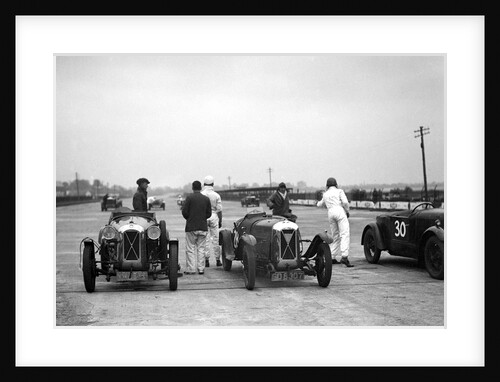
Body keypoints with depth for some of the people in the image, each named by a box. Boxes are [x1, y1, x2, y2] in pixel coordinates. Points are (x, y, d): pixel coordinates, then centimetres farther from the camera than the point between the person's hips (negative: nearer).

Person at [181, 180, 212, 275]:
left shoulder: (189, 197, -7)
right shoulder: (206, 199, 3)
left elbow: (184, 211, -9)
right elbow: (209, 213, 4)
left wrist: (188, 219, 10)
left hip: (191, 227, -3)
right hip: (203, 227, 3)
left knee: (190, 249, 3)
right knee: (201, 248, 8)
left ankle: (191, 269, 1)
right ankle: (201, 269, 8)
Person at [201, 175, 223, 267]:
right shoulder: (216, 195, -1)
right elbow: (219, 210, 1)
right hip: (214, 217, 1)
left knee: (205, 239, 2)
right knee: (216, 239, 8)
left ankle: (207, 260, 1)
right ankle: (217, 260, 11)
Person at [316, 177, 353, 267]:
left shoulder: (325, 194, 21)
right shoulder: (339, 191, 7)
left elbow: (321, 204, 38)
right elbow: (345, 202, -7)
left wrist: (318, 203, 60)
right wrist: (347, 211, 8)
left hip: (330, 213, 5)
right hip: (340, 211, -5)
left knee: (335, 236, 16)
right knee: (345, 235, -13)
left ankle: (332, 258, 13)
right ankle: (344, 257, -30)